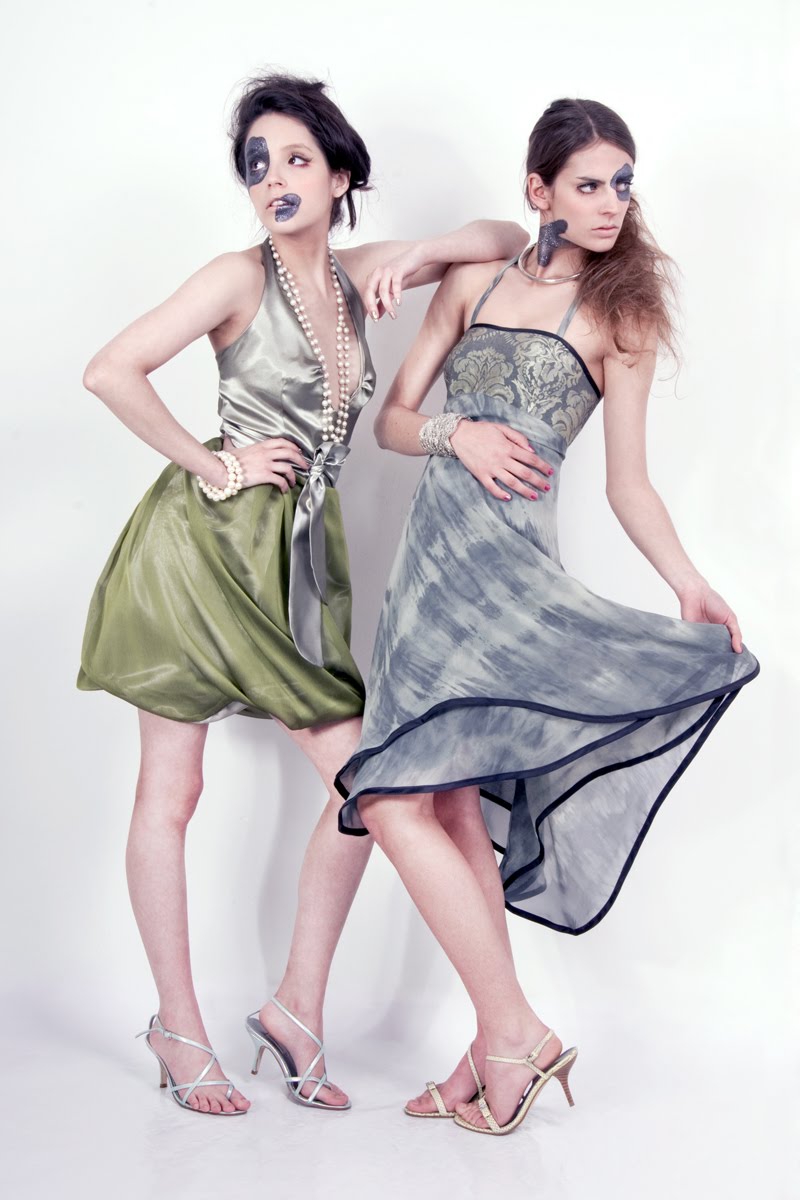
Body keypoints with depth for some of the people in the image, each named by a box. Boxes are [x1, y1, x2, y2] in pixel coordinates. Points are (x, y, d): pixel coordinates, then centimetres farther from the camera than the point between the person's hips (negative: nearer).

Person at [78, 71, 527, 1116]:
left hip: (299, 557, 6)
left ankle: (297, 1012, 12)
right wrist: (210, 464, -11)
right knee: (170, 791, 1)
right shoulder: (241, 277, -7)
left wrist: (418, 256, -2)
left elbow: (508, 240, 16)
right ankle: (180, 1030, 16)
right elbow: (111, 371, -15)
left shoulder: (357, 275, 10)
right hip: (205, 545, -5)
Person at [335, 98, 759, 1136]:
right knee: (452, 805, 4)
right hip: (433, 553, 5)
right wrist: (459, 434, -5)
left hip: (507, 562, -5)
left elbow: (628, 482, 2)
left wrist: (690, 585, -13)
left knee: (396, 802, -16)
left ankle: (511, 1031, -6)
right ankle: (495, 1050, 13)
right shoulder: (475, 281, 14)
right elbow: (394, 419, 16)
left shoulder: (620, 315, 5)